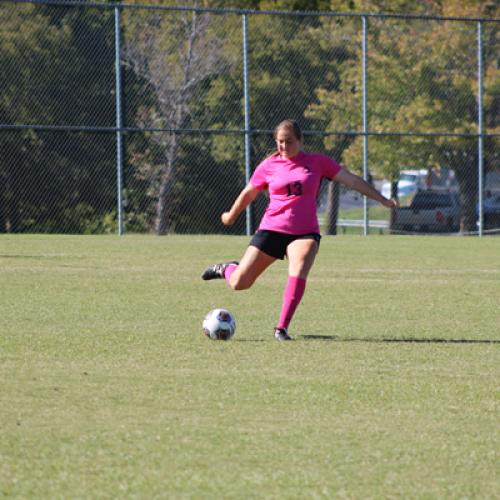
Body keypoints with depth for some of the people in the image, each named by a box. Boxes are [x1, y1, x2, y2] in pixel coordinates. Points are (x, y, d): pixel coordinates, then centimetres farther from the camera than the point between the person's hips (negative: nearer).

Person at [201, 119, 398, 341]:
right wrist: (231, 216, 31)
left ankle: (282, 328, -20)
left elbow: (352, 180, -1)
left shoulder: (317, 162, 1)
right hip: (272, 229, 1)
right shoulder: (268, 166, 4)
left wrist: (382, 199, -5)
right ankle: (227, 269, 37)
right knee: (239, 283, -1)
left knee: (299, 273, -30)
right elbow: (248, 194, 19)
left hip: (305, 232, -1)